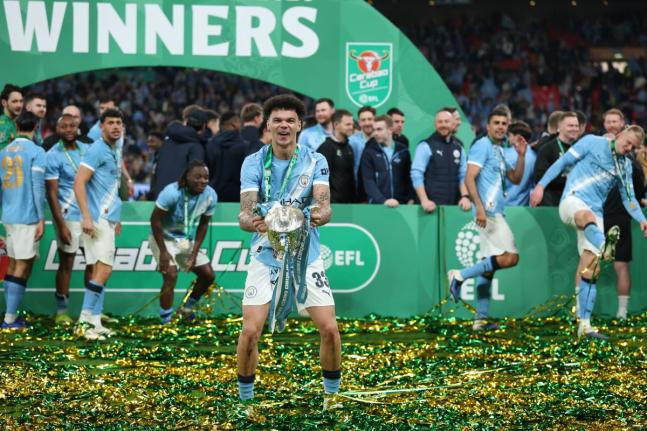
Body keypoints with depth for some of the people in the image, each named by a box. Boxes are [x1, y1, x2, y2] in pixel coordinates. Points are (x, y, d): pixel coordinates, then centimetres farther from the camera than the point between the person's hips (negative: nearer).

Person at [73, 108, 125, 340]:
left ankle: (95, 323, 12)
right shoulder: (97, 149, -10)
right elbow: (79, 183, -17)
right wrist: (86, 217, -23)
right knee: (104, 269, -13)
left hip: (108, 219, 9)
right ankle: (85, 321, -10)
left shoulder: (115, 152, 18)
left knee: (101, 270, 9)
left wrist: (116, 218, 21)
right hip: (97, 219, -9)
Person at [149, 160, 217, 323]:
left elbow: (203, 225, 0)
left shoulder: (210, 196, -13)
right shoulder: (172, 192, -28)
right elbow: (155, 220, -21)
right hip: (164, 238, -6)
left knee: (208, 275, 3)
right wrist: (163, 252, -22)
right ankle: (165, 321, -12)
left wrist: (194, 252, -6)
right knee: (171, 275, -23)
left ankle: (187, 309, 26)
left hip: (188, 240, 6)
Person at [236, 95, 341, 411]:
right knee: (250, 331, -12)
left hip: (307, 257, 1)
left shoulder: (315, 162, -6)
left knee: (329, 329, -7)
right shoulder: (253, 163, -8)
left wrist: (320, 215, -42)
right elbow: (245, 212, -18)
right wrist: (252, 222, -42)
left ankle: (332, 393, 16)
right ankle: (245, 398, 7)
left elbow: (324, 204, -18)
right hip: (265, 257, -1)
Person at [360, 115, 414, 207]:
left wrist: (411, 199, -4)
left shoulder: (402, 150, 7)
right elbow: (368, 181, -7)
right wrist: (383, 201, -20)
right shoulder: (369, 152, 0)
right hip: (377, 205, -2)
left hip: (401, 204, 2)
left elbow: (408, 177, 11)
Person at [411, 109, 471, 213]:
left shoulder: (459, 148, 15)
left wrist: (465, 196, -5)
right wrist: (424, 200, -19)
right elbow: (416, 175, -8)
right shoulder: (425, 146, -1)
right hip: (432, 205, -5)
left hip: (453, 206, 5)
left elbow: (463, 176, 13)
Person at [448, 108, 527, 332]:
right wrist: (479, 207, -23)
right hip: (488, 211, -9)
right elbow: (469, 178, -15)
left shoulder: (499, 151, 21)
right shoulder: (482, 146, -7)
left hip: (495, 213, 9)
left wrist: (521, 155, 9)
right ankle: (460, 275, -10)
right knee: (510, 257, -15)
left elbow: (515, 179, 22)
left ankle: (481, 319, 8)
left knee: (489, 263, 7)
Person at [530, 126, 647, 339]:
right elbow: (563, 162, 3)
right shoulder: (593, 143, 4)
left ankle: (584, 325, 1)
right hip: (573, 200, -6)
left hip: (595, 213, 6)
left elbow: (628, 198, 23)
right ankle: (604, 247, -76)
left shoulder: (625, 166, 20)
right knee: (587, 216, -43)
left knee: (591, 270, -2)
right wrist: (541, 185, -5)